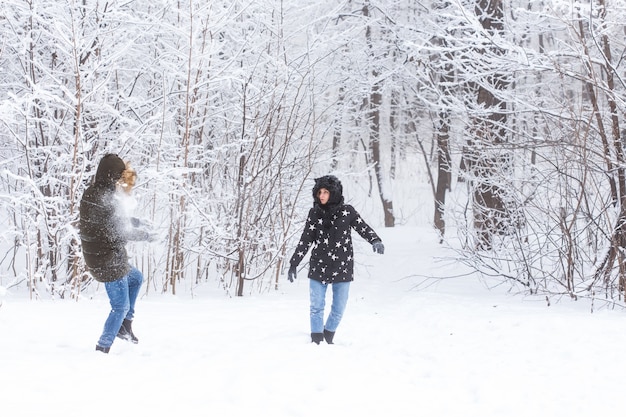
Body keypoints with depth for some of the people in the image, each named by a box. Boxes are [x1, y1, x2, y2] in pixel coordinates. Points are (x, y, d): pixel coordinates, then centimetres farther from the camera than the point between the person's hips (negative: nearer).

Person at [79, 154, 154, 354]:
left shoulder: (91, 193, 4)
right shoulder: (108, 200, -24)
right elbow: (121, 233, -20)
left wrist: (133, 221, 6)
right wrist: (146, 234, -4)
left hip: (96, 258, 9)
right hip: (109, 262, -9)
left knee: (136, 277, 30)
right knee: (121, 306, 6)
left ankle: (125, 324, 31)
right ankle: (103, 348, 11)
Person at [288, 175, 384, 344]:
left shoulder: (347, 211, -4)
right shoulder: (314, 213, 0)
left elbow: (363, 228, -4)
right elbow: (305, 240, 5)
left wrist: (375, 240, -25)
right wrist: (293, 264, 4)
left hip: (342, 267, 0)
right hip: (318, 267, 1)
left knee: (338, 309, 7)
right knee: (316, 308, -1)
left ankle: (328, 339, 26)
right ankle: (316, 341, 7)